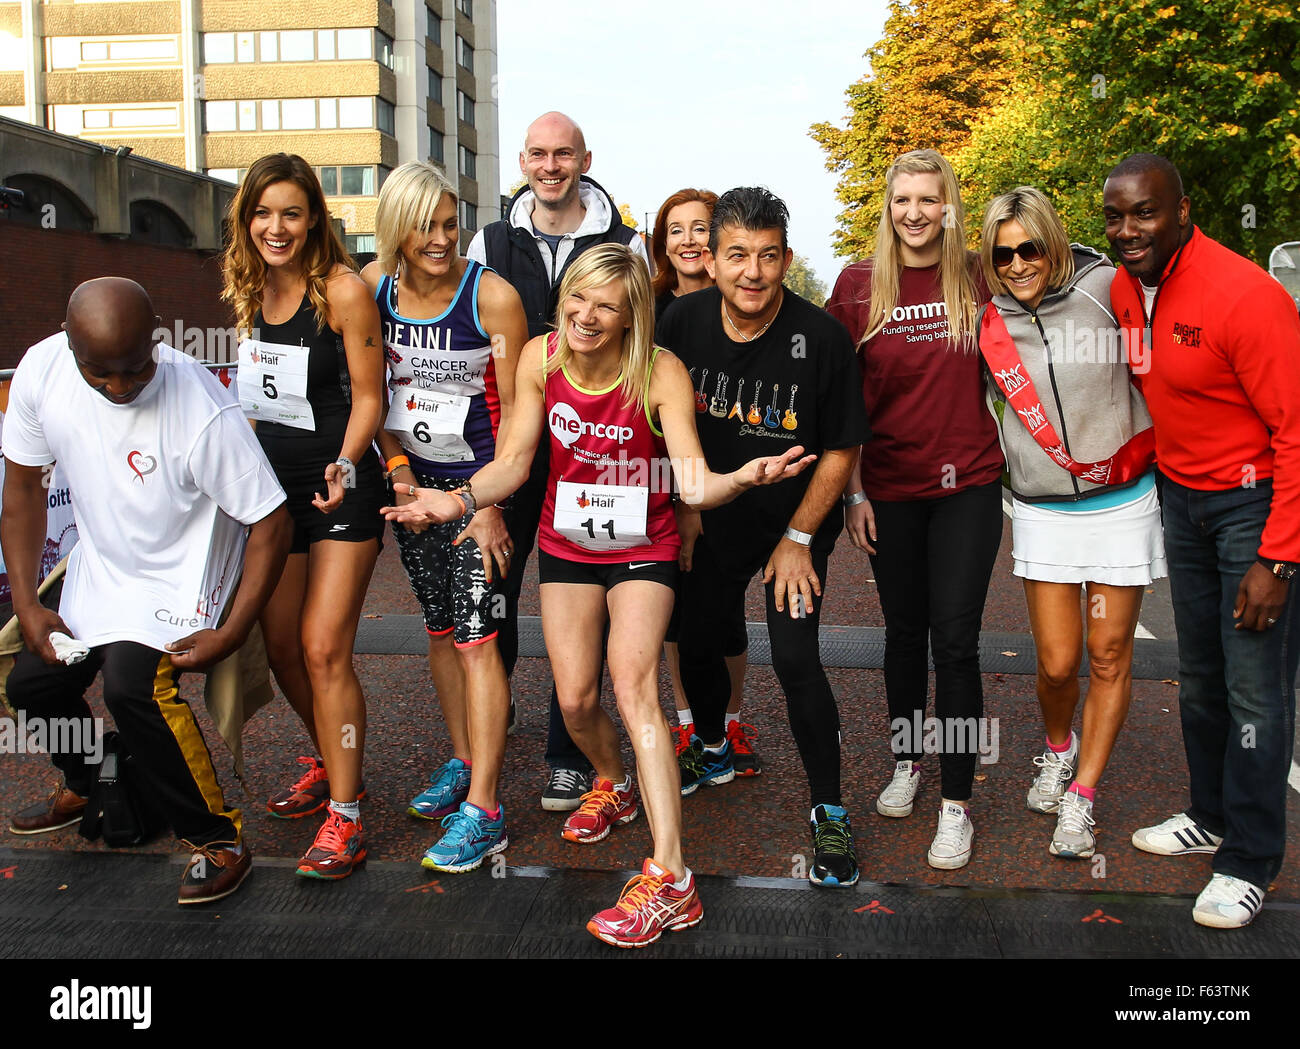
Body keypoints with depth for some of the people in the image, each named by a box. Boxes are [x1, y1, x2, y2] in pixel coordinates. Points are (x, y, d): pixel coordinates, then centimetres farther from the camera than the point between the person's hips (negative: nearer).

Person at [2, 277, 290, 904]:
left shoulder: (204, 412, -33)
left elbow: (270, 522, -24)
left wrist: (230, 635, -25)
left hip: (179, 579, -6)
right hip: (98, 570, 6)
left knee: (133, 685, -26)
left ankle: (216, 840, -8)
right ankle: (91, 787, 42)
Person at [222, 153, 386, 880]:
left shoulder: (344, 290, -13)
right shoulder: (251, 289, 8)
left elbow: (369, 396, -12)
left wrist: (343, 465, -26)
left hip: (341, 490, -7)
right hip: (275, 487, 7)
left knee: (323, 650, -11)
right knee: (280, 647, 12)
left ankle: (345, 817, 0)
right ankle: (333, 765, 34)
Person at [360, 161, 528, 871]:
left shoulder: (492, 296, -14)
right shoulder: (373, 286, 0)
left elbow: (515, 411, -12)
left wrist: (490, 504, -16)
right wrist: (399, 472, -1)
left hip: (479, 480, -5)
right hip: (412, 477, 5)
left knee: (476, 639, -8)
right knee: (440, 630, 15)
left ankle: (482, 808, -3)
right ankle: (463, 761, 32)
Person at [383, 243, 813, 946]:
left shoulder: (660, 374, -21)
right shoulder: (541, 358, -11)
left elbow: (693, 482, -28)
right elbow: (512, 463, -8)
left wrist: (742, 478, -50)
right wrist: (460, 499, -26)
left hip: (642, 549, -4)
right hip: (566, 545, 4)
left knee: (633, 684, -20)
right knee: (575, 700, 4)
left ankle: (667, 880, -22)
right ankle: (614, 785, 41)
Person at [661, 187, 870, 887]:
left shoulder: (822, 338, -22)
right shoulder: (683, 321, -12)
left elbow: (840, 450, -12)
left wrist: (797, 539, -11)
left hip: (796, 521, -4)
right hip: (710, 517, 4)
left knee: (795, 659, -15)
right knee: (697, 643, 12)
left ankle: (829, 811, 4)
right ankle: (711, 750, 44)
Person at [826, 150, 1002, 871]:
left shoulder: (978, 279, 0)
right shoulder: (858, 285, 0)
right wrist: (852, 491, -1)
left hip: (967, 485, -1)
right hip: (889, 487, 1)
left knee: (954, 639, -3)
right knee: (903, 631, 13)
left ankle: (956, 806, 8)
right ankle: (906, 763, 34)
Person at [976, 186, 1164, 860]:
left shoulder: (1105, 288, -7)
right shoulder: (988, 323, -1)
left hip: (1122, 502, -1)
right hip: (1043, 511, 1)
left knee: (1109, 656, 5)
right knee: (1057, 662, 0)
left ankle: (1080, 799, 20)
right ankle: (1058, 751, 33)